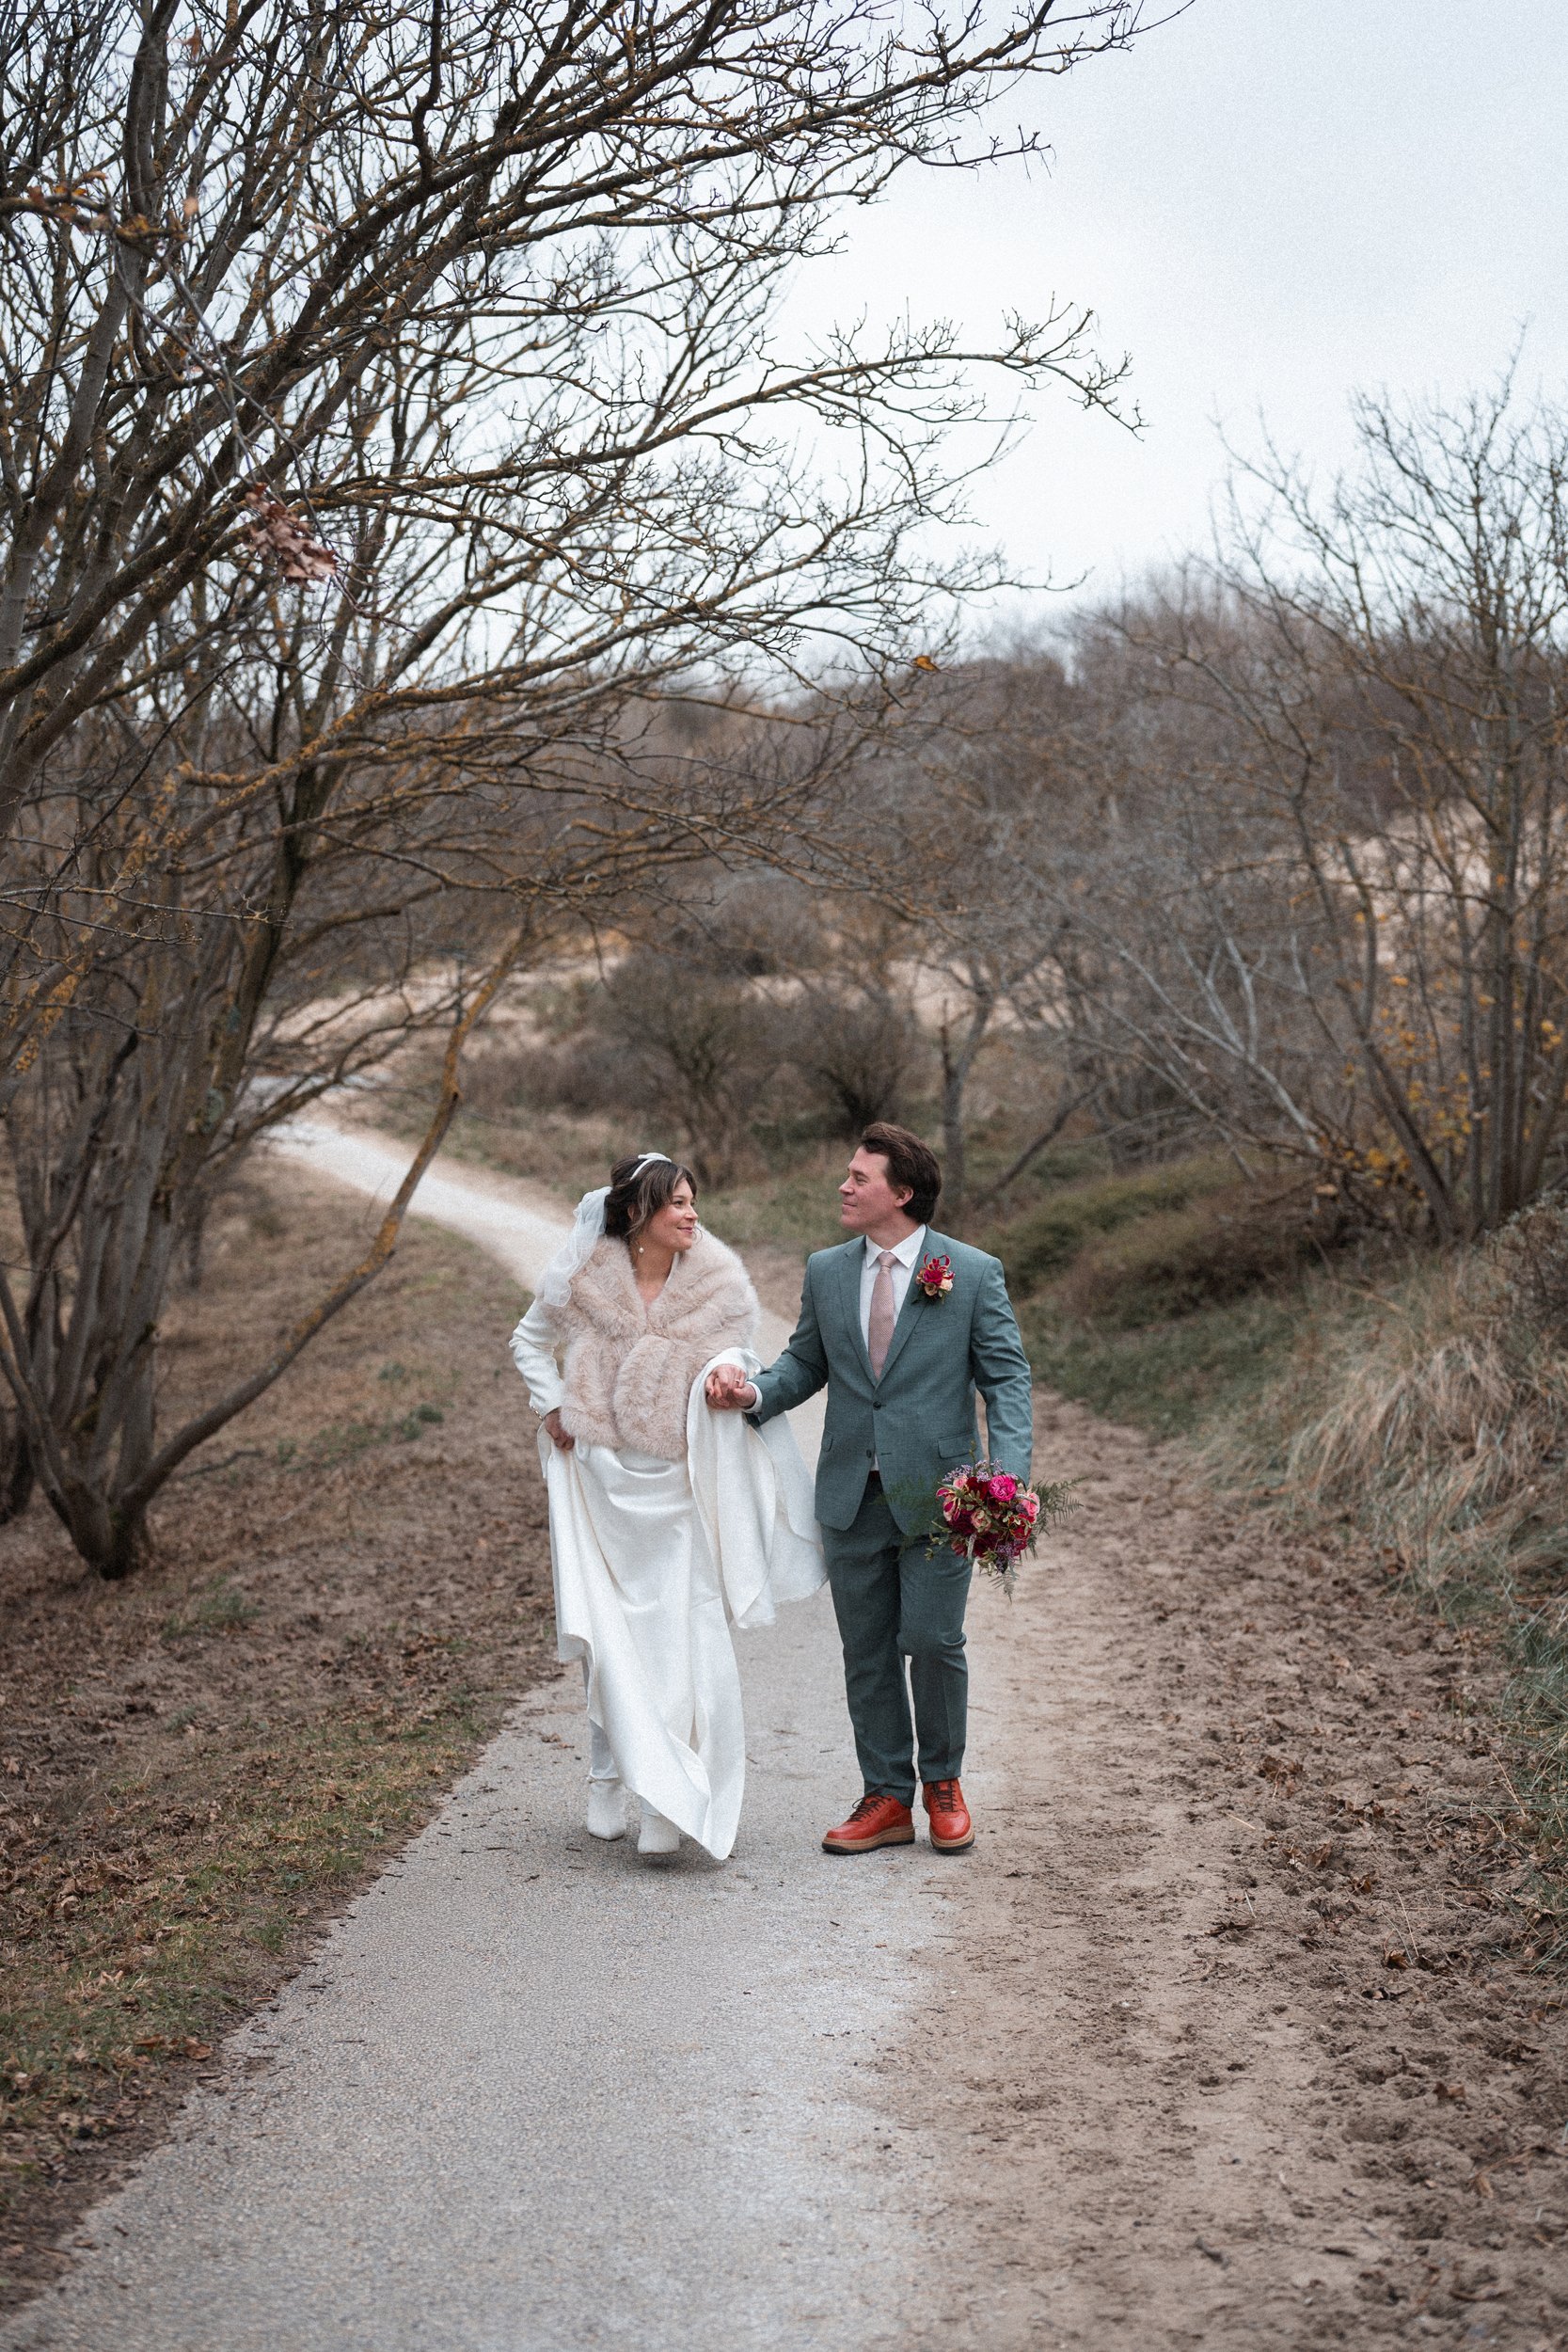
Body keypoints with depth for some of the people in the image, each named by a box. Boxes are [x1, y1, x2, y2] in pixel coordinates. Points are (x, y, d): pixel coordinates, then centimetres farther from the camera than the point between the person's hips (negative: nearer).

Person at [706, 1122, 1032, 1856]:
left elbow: (1006, 1378, -3)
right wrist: (755, 1391, -8)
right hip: (852, 1494, 4)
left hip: (937, 1493, -4)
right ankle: (887, 1800, 20)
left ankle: (942, 1782, 18)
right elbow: (806, 1361, 14)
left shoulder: (973, 1273, -3)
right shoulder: (826, 1272, 9)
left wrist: (1007, 1477, -16)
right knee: (866, 1653, 8)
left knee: (932, 1642, -6)